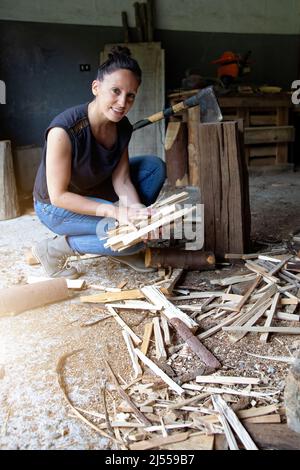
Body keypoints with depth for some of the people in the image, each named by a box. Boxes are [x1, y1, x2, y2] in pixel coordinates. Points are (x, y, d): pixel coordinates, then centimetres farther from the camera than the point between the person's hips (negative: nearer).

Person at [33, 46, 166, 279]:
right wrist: (115, 211, -36)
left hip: (94, 192, 7)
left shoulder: (122, 127, -12)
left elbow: (121, 179, -11)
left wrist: (136, 209, -32)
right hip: (56, 207, -7)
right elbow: (59, 195, -29)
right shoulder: (64, 130, -32)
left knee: (155, 166, -6)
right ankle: (55, 248, -6)